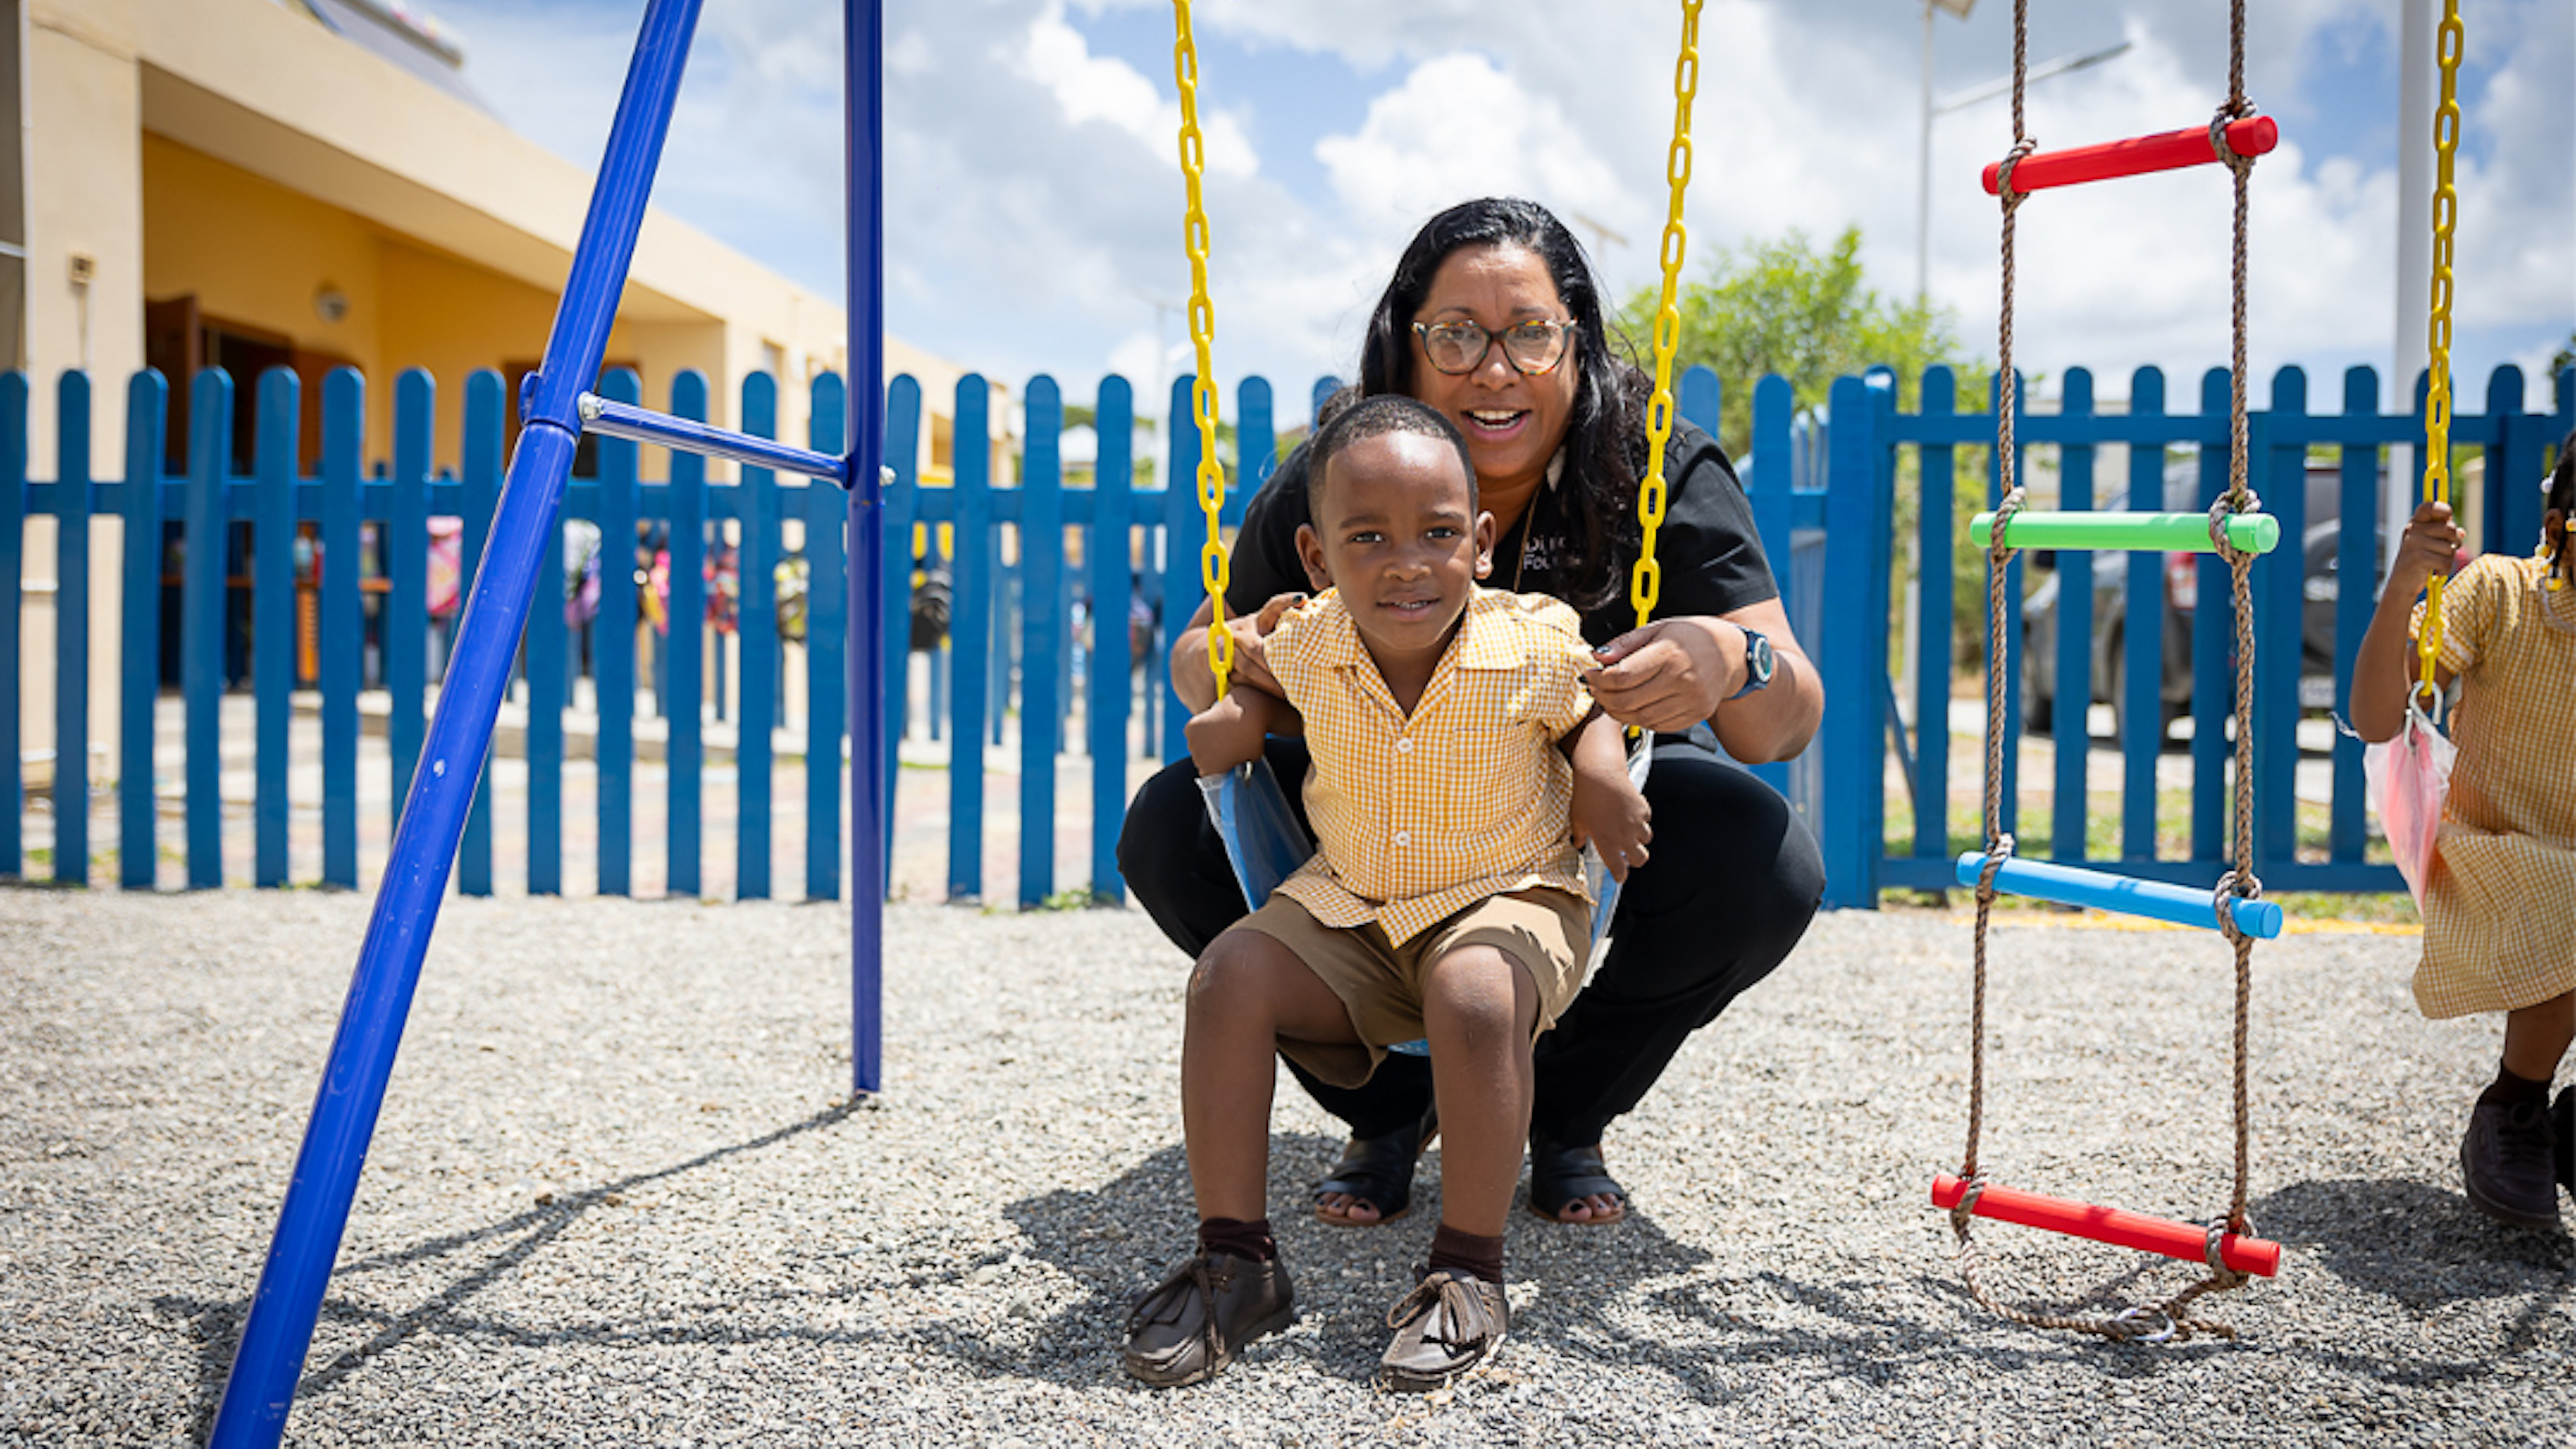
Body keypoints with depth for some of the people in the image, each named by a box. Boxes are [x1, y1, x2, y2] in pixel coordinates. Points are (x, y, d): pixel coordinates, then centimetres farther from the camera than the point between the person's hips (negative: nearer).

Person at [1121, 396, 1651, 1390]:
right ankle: (1234, 1257, -8)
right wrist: (1244, 715, -3)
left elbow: (1592, 702, 6)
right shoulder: (1307, 646, -9)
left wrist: (1601, 768, -13)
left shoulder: (1536, 647, -16)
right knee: (1230, 978, -20)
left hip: (1504, 896, -3)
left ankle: (1468, 1271, -16)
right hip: (1349, 907, 4)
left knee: (1474, 998, -36)